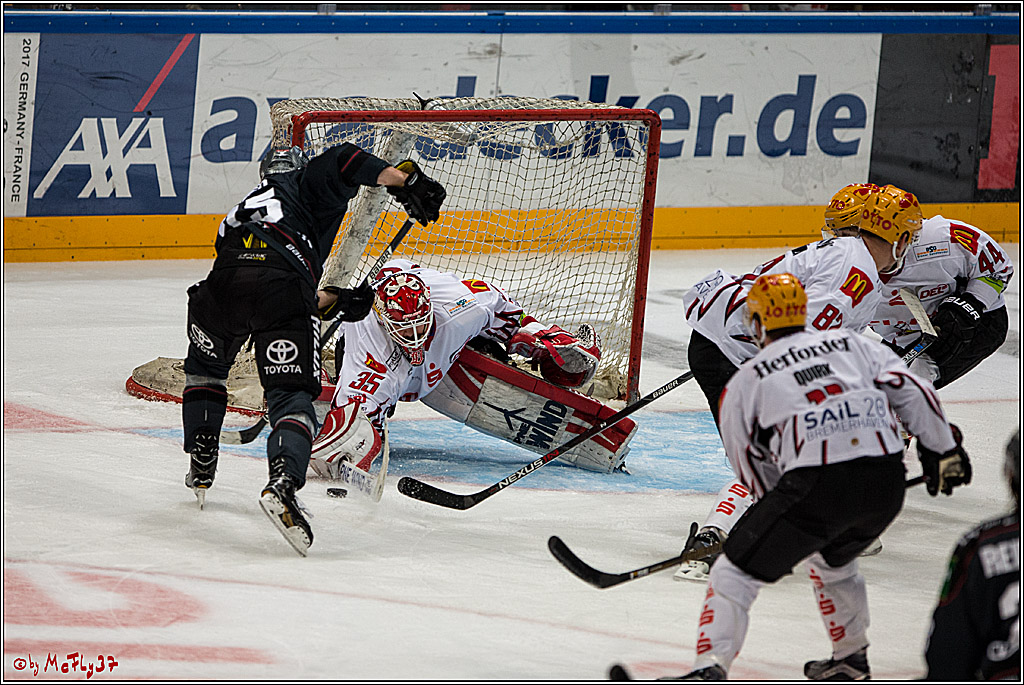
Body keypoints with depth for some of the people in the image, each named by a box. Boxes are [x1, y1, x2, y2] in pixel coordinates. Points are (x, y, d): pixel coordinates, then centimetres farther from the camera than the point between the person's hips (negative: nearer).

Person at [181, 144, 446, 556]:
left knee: (204, 367, 34)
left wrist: (334, 303, 35)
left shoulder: (242, 209, 43)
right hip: (283, 287, -4)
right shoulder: (310, 183, 29)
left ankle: (201, 469, 35)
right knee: (292, 396, -6)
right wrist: (405, 179, 2)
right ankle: (282, 483, -32)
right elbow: (343, 161, 5)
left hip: (224, 283, 4)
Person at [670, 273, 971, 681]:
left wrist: (779, 516, 34)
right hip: (887, 485, 5)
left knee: (735, 574, 5)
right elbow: (913, 392, 13)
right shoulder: (851, 344, 22)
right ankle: (850, 661, 44)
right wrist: (943, 452, 20)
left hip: (815, 485, -5)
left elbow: (752, 470, 21)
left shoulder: (743, 383, 16)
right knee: (833, 559, 35)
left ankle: (710, 668, -10)